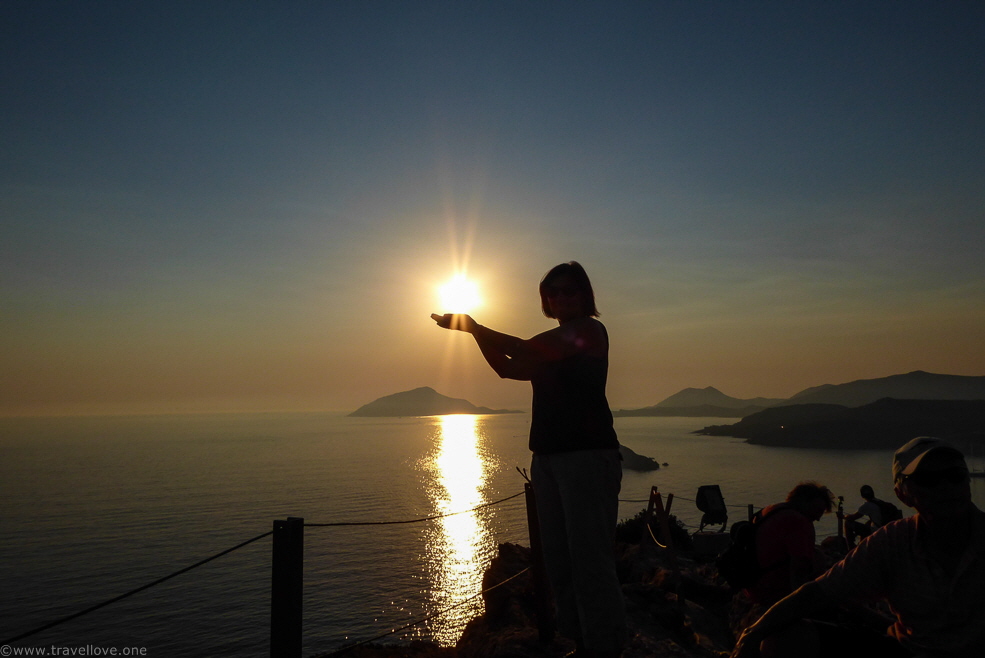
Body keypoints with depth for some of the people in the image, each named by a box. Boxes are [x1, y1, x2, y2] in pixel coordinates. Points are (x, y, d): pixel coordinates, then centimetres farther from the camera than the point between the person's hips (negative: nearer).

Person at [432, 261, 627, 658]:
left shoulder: (590, 330, -6)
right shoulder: (554, 344, 20)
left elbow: (527, 351, -15)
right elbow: (508, 368, 18)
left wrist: (473, 327, -7)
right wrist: (476, 331, 6)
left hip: (588, 454, -8)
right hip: (547, 457, 8)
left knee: (590, 558, -10)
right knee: (558, 558, 8)